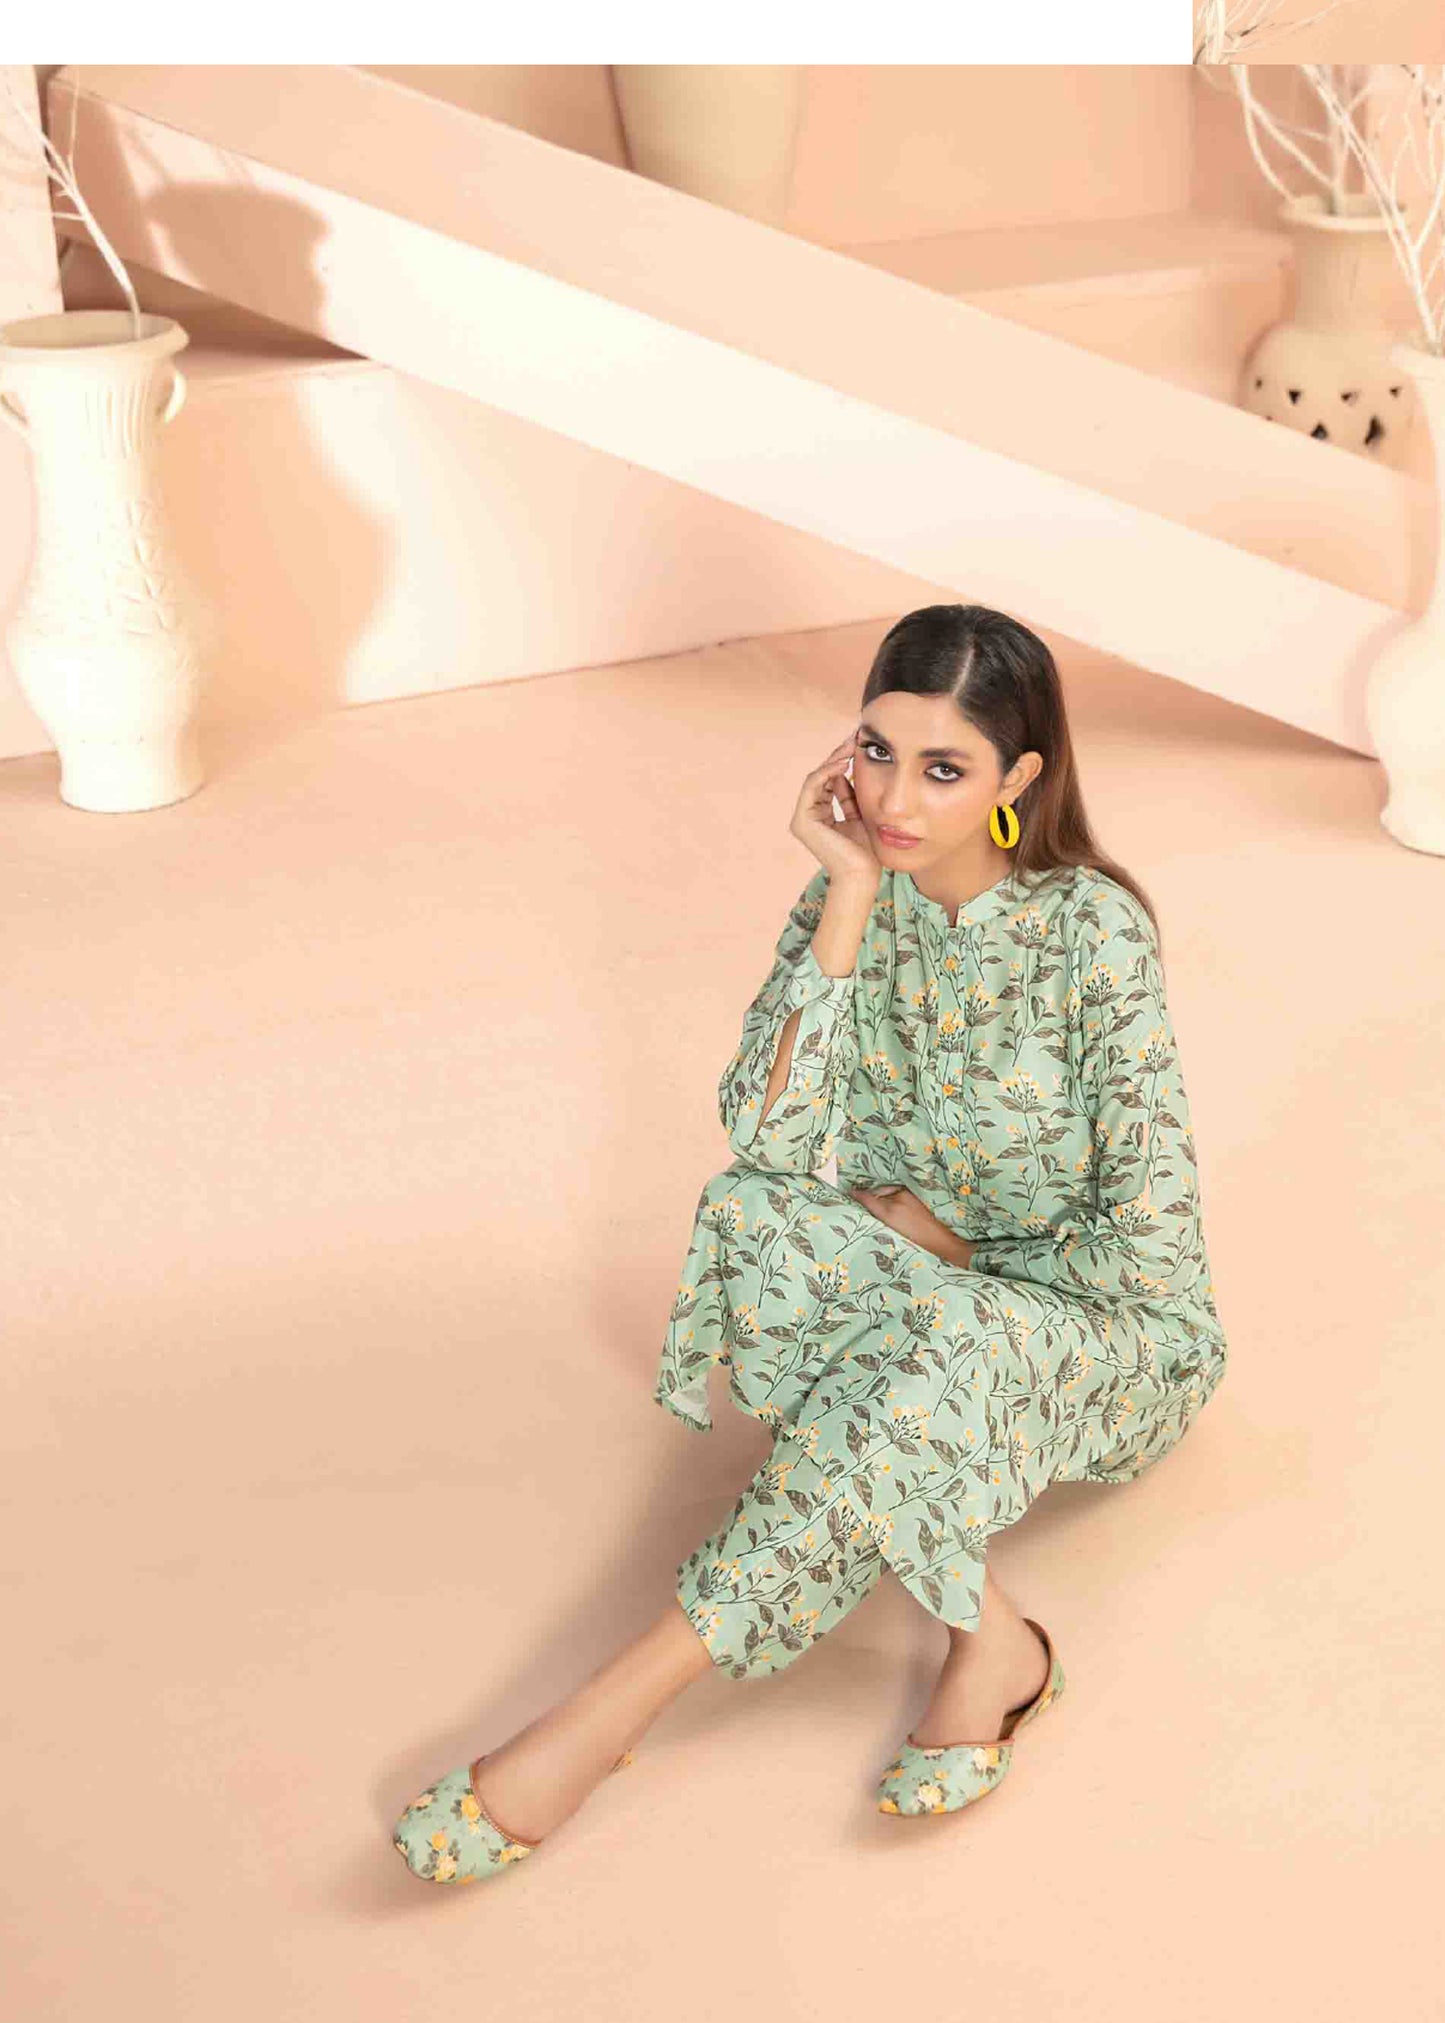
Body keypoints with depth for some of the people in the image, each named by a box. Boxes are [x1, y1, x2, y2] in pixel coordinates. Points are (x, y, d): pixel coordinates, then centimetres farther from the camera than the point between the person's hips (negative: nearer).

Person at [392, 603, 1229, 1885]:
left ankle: (615, 1709, -32)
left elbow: (1145, 1244, -19)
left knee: (919, 1359, -38)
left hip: (1115, 1338, -5)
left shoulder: (1090, 928, -20)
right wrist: (850, 897, -24)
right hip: (924, 1303, 5)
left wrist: (939, 1239, -11)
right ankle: (982, 1635, -25)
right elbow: (772, 1141, -20)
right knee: (754, 1217, -27)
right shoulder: (858, 890, -6)